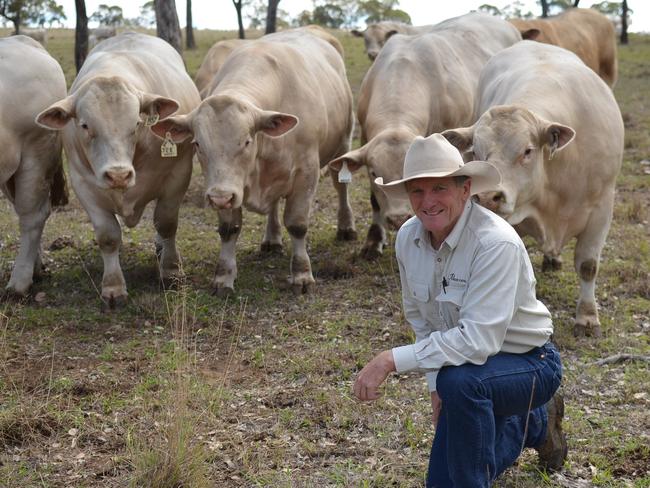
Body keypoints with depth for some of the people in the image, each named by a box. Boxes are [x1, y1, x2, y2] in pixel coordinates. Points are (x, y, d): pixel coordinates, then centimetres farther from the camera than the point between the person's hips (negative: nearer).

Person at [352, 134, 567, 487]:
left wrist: (391, 360, -36)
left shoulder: (495, 242, -29)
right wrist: (436, 385, -2)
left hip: (526, 362, -7)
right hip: (463, 362, 7)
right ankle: (533, 422, 37)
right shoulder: (408, 237, -8)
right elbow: (418, 315, 7)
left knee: (460, 381, -39)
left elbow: (478, 339, -36)